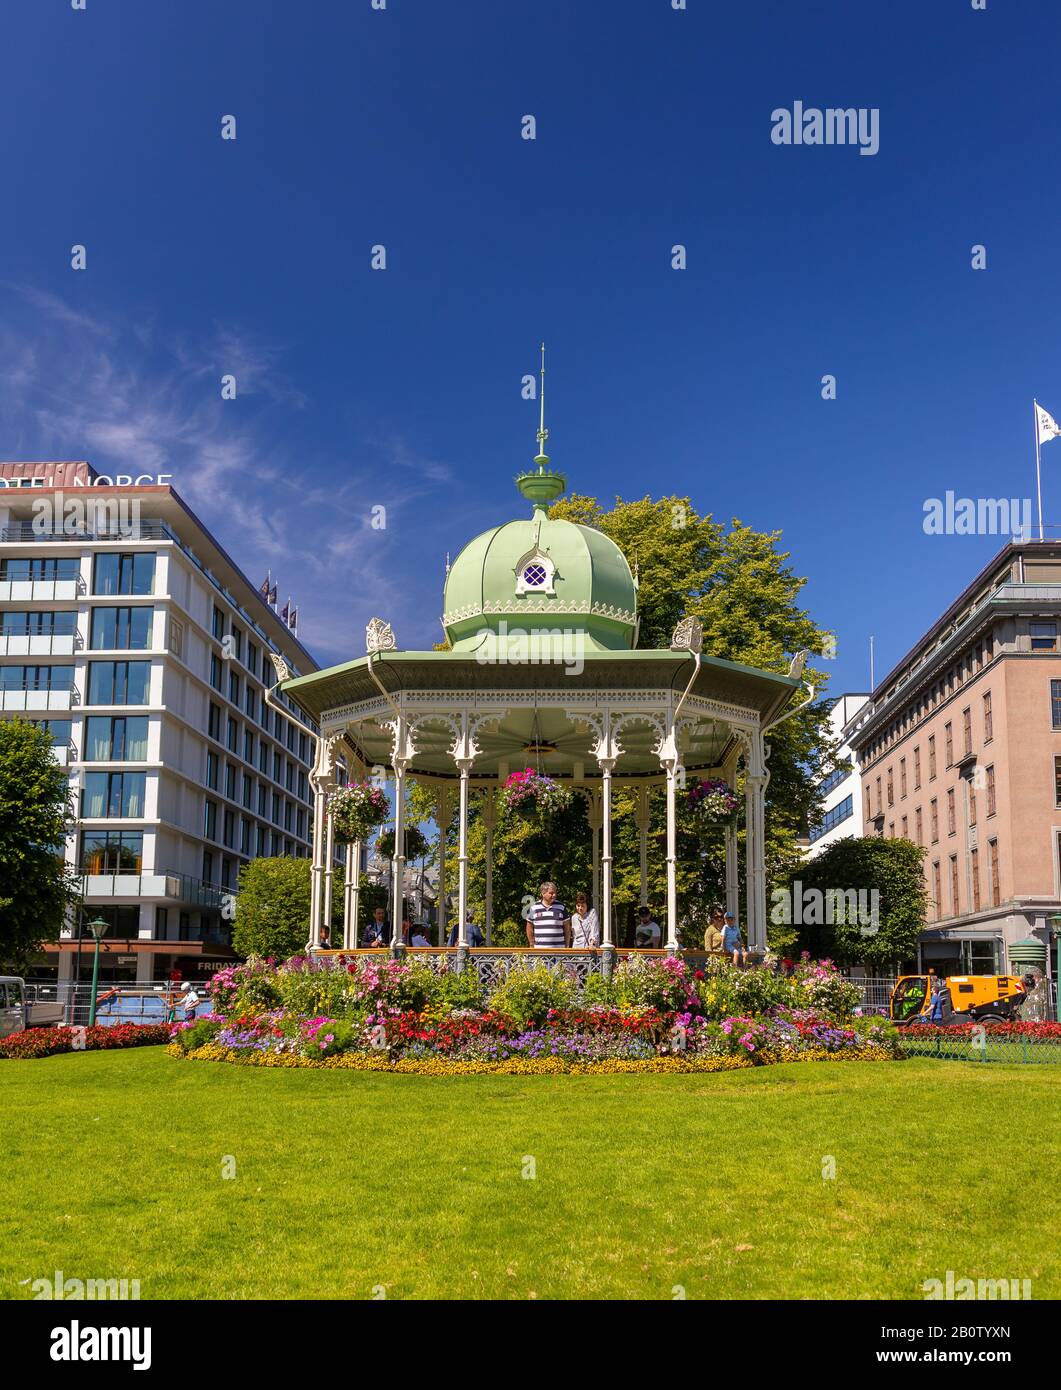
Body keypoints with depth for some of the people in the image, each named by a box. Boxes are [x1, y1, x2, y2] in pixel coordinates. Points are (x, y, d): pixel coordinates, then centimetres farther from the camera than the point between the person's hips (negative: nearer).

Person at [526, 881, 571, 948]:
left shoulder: (561, 907, 6)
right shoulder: (534, 908, 6)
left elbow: (567, 927, 9)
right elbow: (529, 927, 12)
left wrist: (567, 946, 5)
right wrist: (532, 945, 9)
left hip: (558, 948, 0)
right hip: (539, 949, 0)